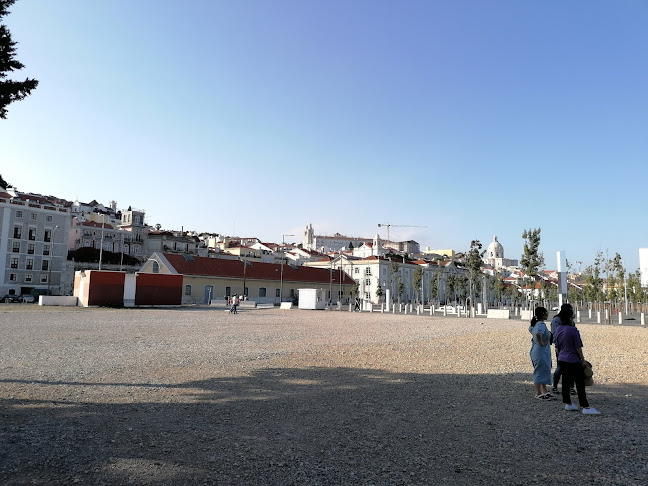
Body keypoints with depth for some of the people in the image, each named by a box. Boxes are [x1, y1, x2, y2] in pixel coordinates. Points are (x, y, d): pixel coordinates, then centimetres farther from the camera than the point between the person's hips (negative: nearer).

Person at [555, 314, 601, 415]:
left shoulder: (558, 329, 5)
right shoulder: (573, 330, -17)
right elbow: (578, 347, -13)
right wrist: (583, 359, -3)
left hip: (562, 360, 7)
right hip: (573, 361, -7)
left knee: (565, 382, 12)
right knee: (580, 383, -3)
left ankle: (567, 404, 19)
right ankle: (586, 407, -2)